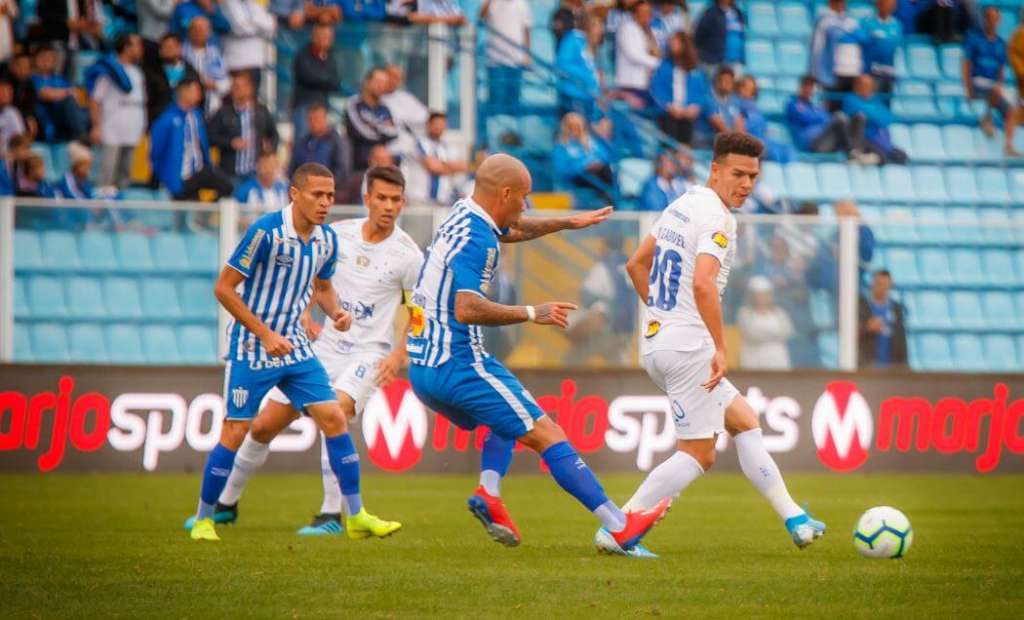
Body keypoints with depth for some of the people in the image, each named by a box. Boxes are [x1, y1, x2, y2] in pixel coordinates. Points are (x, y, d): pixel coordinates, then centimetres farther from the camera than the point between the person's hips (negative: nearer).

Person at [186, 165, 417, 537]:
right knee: (263, 426, 5)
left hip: (368, 355, -4)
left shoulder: (407, 254, -9)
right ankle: (226, 503, 26)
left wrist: (400, 355, -13)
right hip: (323, 349, 4)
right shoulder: (338, 234, -1)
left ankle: (334, 514, -24)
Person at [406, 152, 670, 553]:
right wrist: (532, 314, -19)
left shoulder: (462, 216, 13)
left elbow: (511, 231, 36)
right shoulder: (476, 239, -17)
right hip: (459, 366, -10)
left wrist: (567, 223, 38)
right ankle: (619, 527, -9)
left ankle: (488, 493, 3)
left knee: (506, 424, 30)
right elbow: (466, 309, -28)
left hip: (423, 369, 10)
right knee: (548, 436, -6)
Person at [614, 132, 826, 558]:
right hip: (689, 346, -10)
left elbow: (636, 264, 24)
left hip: (657, 342, 10)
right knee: (697, 455, -5)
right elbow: (703, 283, -28)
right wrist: (720, 349, -24)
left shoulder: (681, 206, 14)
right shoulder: (717, 218, -15)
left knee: (744, 422, 17)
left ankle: (794, 520, 19)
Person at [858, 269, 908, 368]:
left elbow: (901, 339, 14)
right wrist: (868, 328, -20)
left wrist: (903, 366, 8)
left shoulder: (897, 308, 13)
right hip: (867, 364, -3)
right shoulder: (859, 304, 3)